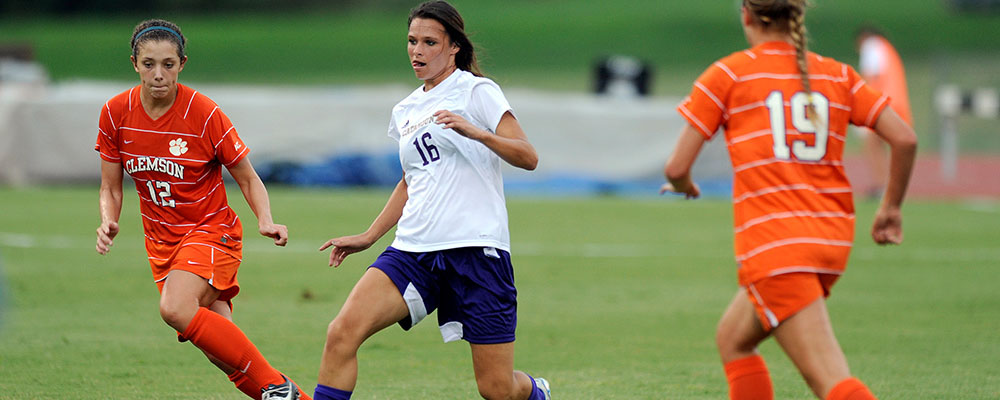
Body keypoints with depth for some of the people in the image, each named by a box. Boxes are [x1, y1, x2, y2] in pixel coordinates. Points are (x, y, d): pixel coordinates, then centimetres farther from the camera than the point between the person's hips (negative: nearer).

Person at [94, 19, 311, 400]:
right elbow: (111, 188, 4)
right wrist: (108, 224, -16)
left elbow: (248, 179, -6)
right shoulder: (115, 114, -5)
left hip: (212, 230, -5)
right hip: (161, 241, 5)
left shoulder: (204, 114, -16)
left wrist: (266, 222, -23)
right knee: (223, 353, -3)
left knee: (175, 309, -32)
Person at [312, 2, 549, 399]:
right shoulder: (406, 111, 19)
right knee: (342, 332, -19)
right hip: (414, 248, 5)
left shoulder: (477, 91, 0)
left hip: (475, 247, -5)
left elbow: (528, 157, -9)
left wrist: (476, 132, -24)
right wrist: (369, 236, 28)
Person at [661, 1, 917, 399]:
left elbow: (677, 168, -2)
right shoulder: (838, 75, 11)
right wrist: (891, 207, 18)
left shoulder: (727, 74, -1)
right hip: (833, 238, 6)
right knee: (732, 339, 26)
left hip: (774, 245, -6)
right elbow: (904, 138, 3)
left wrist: (683, 185, 21)